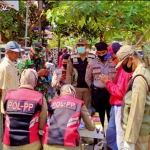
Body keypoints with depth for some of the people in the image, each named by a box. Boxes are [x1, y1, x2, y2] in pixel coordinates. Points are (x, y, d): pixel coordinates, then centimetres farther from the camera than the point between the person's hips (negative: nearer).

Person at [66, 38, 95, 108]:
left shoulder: (92, 57, 1)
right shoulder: (72, 58, 0)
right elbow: (69, 73, 1)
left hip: (89, 87, 1)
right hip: (76, 87, -1)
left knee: (88, 108, 10)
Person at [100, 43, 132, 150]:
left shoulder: (125, 68, -18)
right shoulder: (122, 67, 14)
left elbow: (121, 91, -22)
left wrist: (107, 82, -11)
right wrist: (109, 81, 5)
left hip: (120, 106, -11)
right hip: (116, 105, 11)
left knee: (120, 135, -2)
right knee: (111, 133, 19)